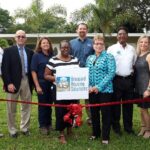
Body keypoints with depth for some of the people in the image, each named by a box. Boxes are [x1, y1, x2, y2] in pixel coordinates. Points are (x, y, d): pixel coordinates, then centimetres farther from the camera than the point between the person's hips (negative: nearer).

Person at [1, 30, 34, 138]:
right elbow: (4, 68, -8)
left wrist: (32, 82, 1)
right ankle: (12, 130, 20)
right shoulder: (8, 51, -1)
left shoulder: (30, 52, 9)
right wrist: (8, 83, -16)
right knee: (11, 108, 7)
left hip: (26, 81, 3)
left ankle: (25, 128, 23)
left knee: (26, 107, 10)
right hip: (13, 82, -3)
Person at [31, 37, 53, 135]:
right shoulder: (36, 56, -3)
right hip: (41, 83, -3)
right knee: (42, 105, 4)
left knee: (49, 104, 10)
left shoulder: (52, 56, 6)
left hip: (51, 83, 3)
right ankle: (42, 126, 17)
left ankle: (49, 124, 25)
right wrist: (37, 86, -12)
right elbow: (33, 71, -7)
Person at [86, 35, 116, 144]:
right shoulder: (89, 58, 12)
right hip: (92, 90, 5)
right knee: (94, 112, 13)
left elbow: (111, 73, -13)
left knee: (105, 113, 2)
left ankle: (105, 137, 13)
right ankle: (95, 133, 29)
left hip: (105, 90, -5)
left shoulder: (109, 57, -4)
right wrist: (89, 86, -6)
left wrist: (99, 86, -18)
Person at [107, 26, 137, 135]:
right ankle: (116, 127, 17)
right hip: (116, 80, -3)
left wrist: (132, 74, 9)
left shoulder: (132, 49, 10)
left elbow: (135, 64, 17)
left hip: (129, 80, 4)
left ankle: (128, 127, 22)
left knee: (128, 105, 11)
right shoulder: (111, 49, -2)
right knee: (116, 104, 4)